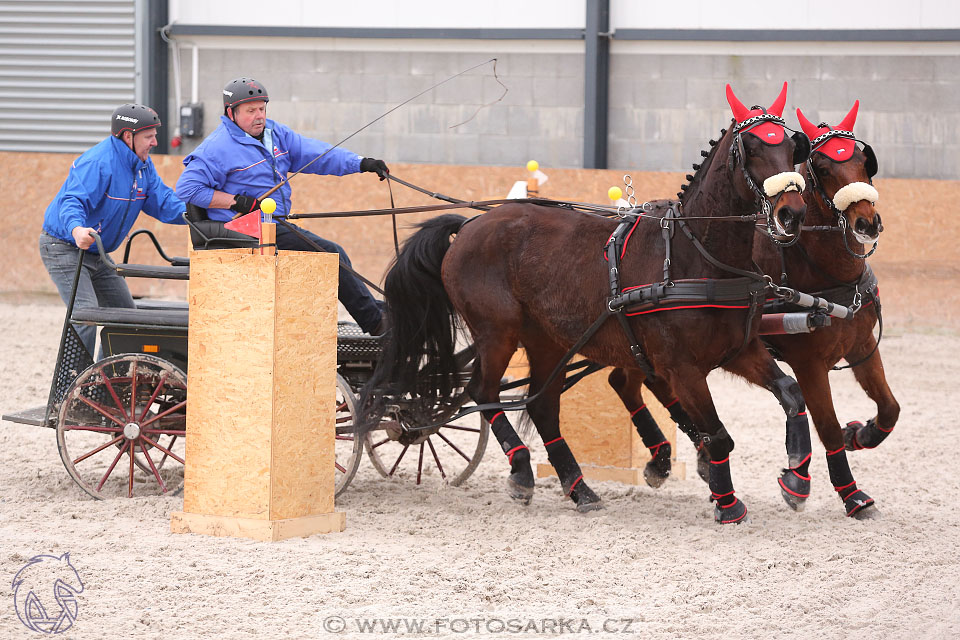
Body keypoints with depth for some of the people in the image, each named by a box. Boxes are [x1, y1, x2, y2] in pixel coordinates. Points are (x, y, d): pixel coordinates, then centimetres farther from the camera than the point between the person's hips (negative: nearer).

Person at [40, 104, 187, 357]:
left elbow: (163, 202, 2)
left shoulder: (142, 165, 4)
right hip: (64, 248, -10)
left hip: (97, 253, 10)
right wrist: (77, 230, -59)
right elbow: (72, 201, -38)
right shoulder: (98, 163, -26)